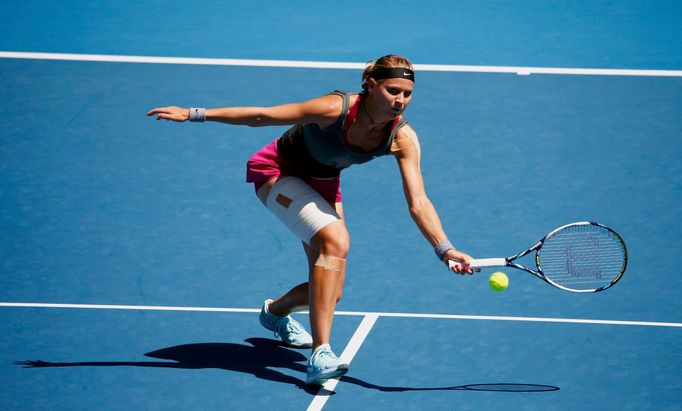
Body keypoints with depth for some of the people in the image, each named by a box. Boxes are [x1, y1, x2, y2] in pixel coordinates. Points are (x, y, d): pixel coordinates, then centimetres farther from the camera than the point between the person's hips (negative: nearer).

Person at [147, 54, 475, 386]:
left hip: (322, 184, 6)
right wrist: (194, 114, -25)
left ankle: (277, 310, 41)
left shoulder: (403, 139, -22)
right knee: (335, 240, -32)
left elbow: (418, 203, -27)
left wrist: (445, 250, -41)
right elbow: (261, 116, -27)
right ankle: (320, 354, -34)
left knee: (329, 292, 4)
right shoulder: (336, 109, -34)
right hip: (277, 171, -6)